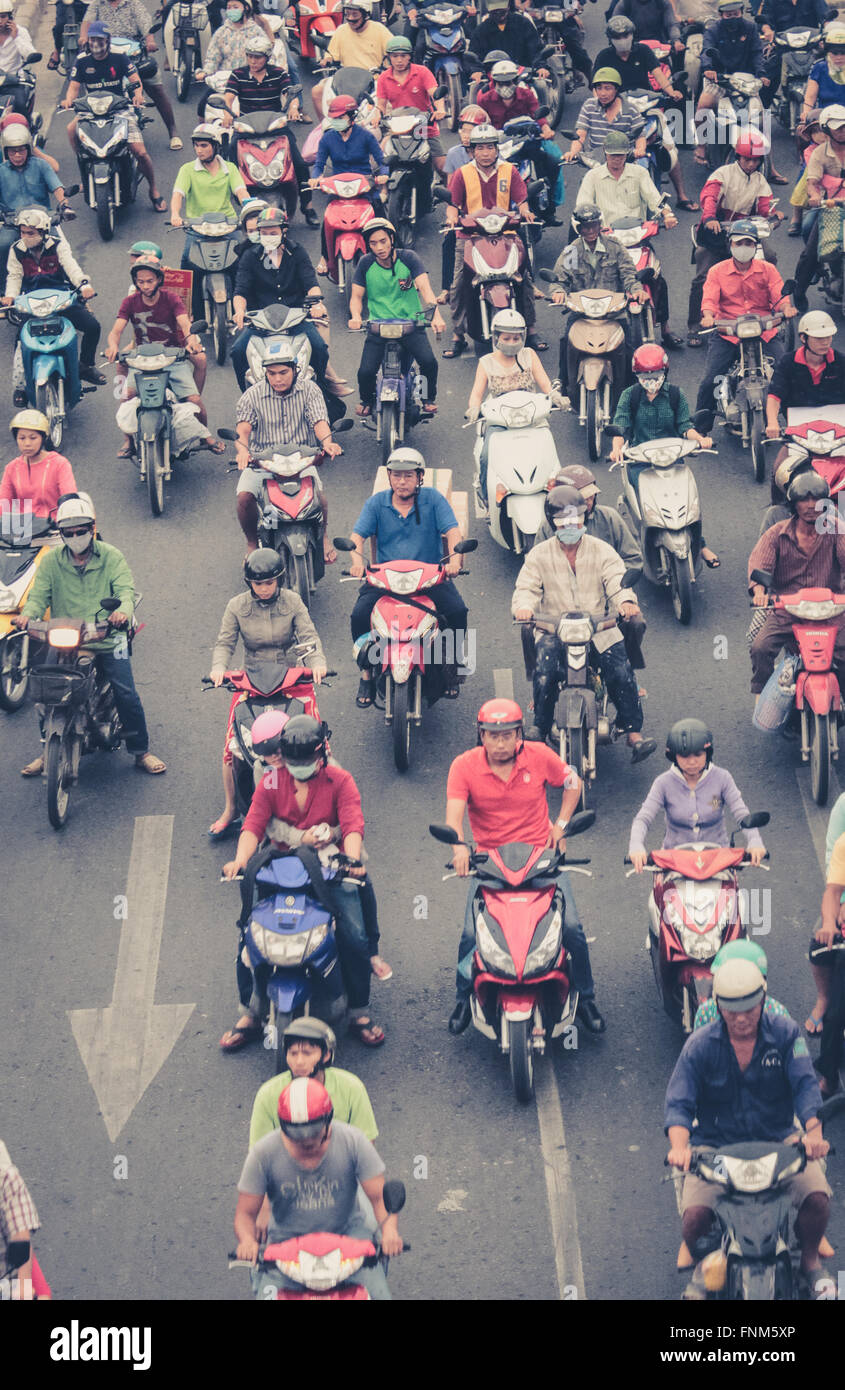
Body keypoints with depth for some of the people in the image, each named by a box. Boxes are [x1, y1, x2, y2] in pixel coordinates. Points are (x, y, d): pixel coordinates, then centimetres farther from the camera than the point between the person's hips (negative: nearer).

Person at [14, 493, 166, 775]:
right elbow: (39, 594, -2)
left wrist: (123, 610, -33)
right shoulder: (51, 561, 7)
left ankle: (141, 751, 7)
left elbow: (126, 589, -9)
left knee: (126, 694, -10)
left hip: (107, 640, -1)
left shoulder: (110, 556, 3)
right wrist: (27, 614, -26)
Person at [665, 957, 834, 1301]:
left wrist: (813, 1132, -32)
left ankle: (810, 1259, 10)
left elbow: (805, 1084, -12)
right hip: (716, 1144, -1)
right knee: (695, 1213, -26)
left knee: (817, 1198, -24)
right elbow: (678, 1102, -9)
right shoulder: (700, 1045, -4)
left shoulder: (785, 1033, -3)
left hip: (778, 1139, 1)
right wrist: (679, 1146, -29)